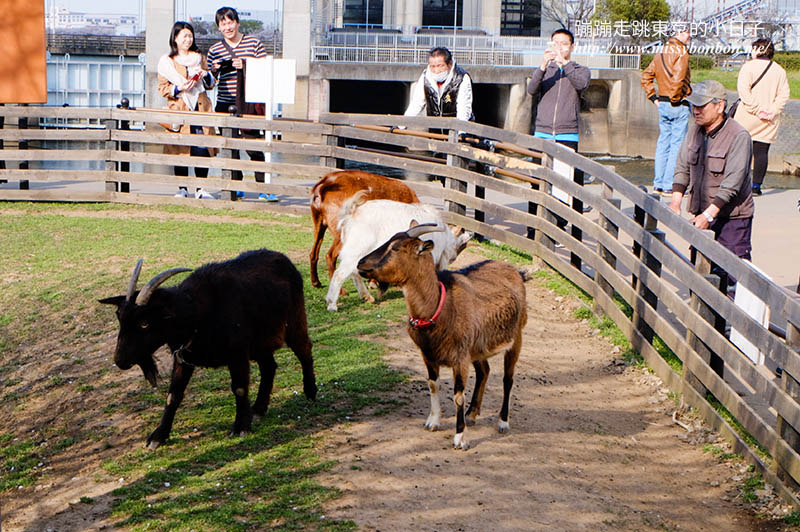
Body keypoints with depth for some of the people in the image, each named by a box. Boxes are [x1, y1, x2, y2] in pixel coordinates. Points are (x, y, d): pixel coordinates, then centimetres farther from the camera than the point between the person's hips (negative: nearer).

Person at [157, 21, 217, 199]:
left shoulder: (199, 57, 17)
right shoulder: (166, 61, 7)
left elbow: (210, 84, 22)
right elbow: (162, 88, 4)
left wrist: (206, 75, 1)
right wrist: (178, 88, -13)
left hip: (200, 107, 2)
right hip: (179, 109, -2)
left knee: (202, 149, -6)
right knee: (180, 149, -2)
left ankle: (201, 188, 2)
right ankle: (182, 188, 9)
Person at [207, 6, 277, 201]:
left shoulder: (254, 43, 5)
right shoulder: (214, 50, 11)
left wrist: (245, 66, -12)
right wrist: (215, 71, -7)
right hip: (225, 104, 3)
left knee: (254, 146, -8)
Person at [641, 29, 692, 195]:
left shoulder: (661, 54, 13)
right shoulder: (681, 52, -11)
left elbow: (646, 76, 17)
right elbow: (678, 77, -23)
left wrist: (653, 96, 15)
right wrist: (675, 97, -12)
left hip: (662, 105, 8)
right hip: (678, 106, -8)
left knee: (663, 143, 13)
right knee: (677, 145, -3)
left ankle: (658, 183, 15)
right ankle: (670, 185, -5)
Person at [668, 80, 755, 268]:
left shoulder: (739, 136, -17)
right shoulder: (695, 130, 6)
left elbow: (732, 183, -21)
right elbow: (682, 167, 11)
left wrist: (709, 215, -25)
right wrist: (676, 199, -5)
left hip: (732, 217, -7)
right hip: (702, 214, 7)